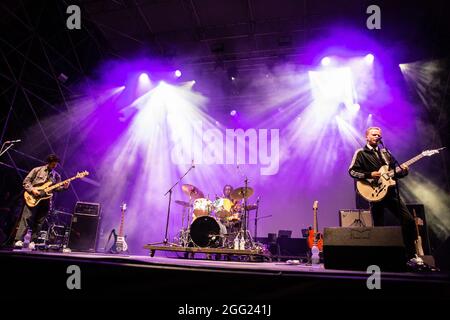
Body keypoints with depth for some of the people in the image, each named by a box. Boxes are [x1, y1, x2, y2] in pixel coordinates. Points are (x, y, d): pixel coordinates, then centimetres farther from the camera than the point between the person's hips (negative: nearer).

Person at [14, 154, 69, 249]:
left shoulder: (57, 176, 15)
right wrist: (32, 189, -11)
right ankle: (19, 240, -12)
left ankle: (32, 242, 4)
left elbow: (57, 188, 10)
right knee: (26, 218, -12)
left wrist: (64, 187, -11)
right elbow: (26, 181, 4)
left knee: (39, 222, 1)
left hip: (45, 200, 3)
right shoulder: (37, 170, 6)